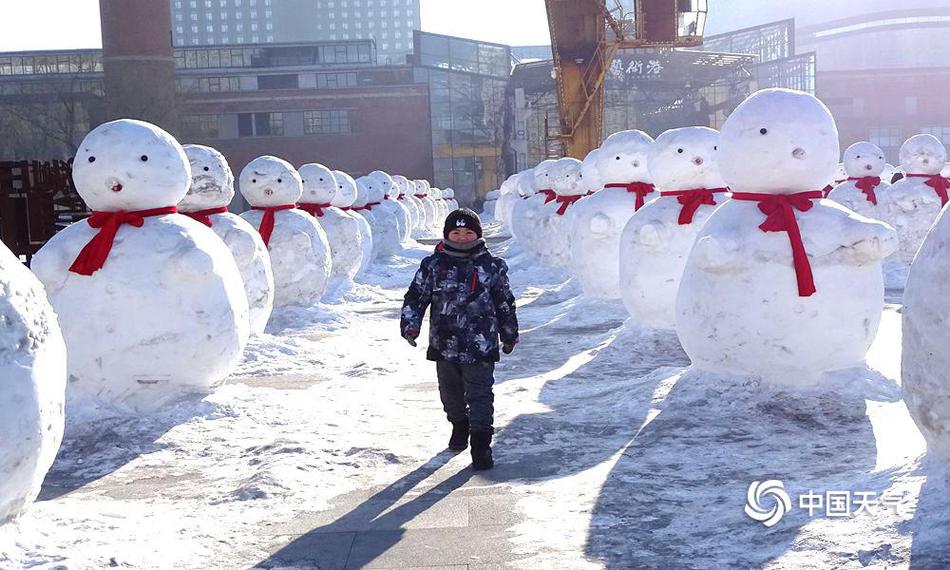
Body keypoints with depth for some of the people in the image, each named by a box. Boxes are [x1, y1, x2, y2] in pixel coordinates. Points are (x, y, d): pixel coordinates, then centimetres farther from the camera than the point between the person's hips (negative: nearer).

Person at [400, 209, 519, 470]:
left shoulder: (491, 266, 0)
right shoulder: (434, 265, 0)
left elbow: (505, 303, 11)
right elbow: (416, 296, 4)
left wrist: (510, 334, 17)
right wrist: (410, 323, -10)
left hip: (480, 347, -2)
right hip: (444, 345, 2)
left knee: (480, 395, -4)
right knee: (451, 393, 18)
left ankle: (481, 445, 3)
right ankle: (459, 425, 43)